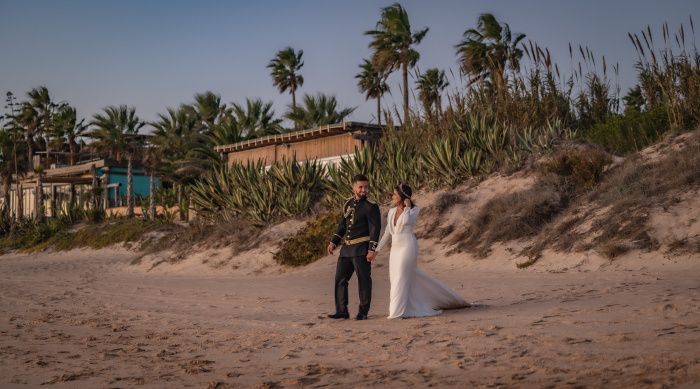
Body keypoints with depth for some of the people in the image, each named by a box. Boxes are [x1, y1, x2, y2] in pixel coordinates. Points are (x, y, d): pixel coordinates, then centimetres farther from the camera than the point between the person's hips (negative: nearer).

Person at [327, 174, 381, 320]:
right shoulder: (348, 204, 12)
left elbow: (375, 229, -12)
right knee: (340, 279, 7)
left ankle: (363, 312, 8)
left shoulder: (371, 207, -7)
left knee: (364, 280, 0)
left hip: (361, 249, -7)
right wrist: (333, 242, 11)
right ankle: (342, 311, 14)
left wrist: (372, 249, -19)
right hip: (347, 248, 7)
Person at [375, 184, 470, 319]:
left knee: (401, 278, -7)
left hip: (407, 246, -6)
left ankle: (400, 311, -1)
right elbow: (387, 233, 16)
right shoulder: (392, 211, 11)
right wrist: (376, 249, 13)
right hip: (395, 248, 6)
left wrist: (407, 207, -11)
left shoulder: (414, 210, -4)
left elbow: (407, 221, -25)